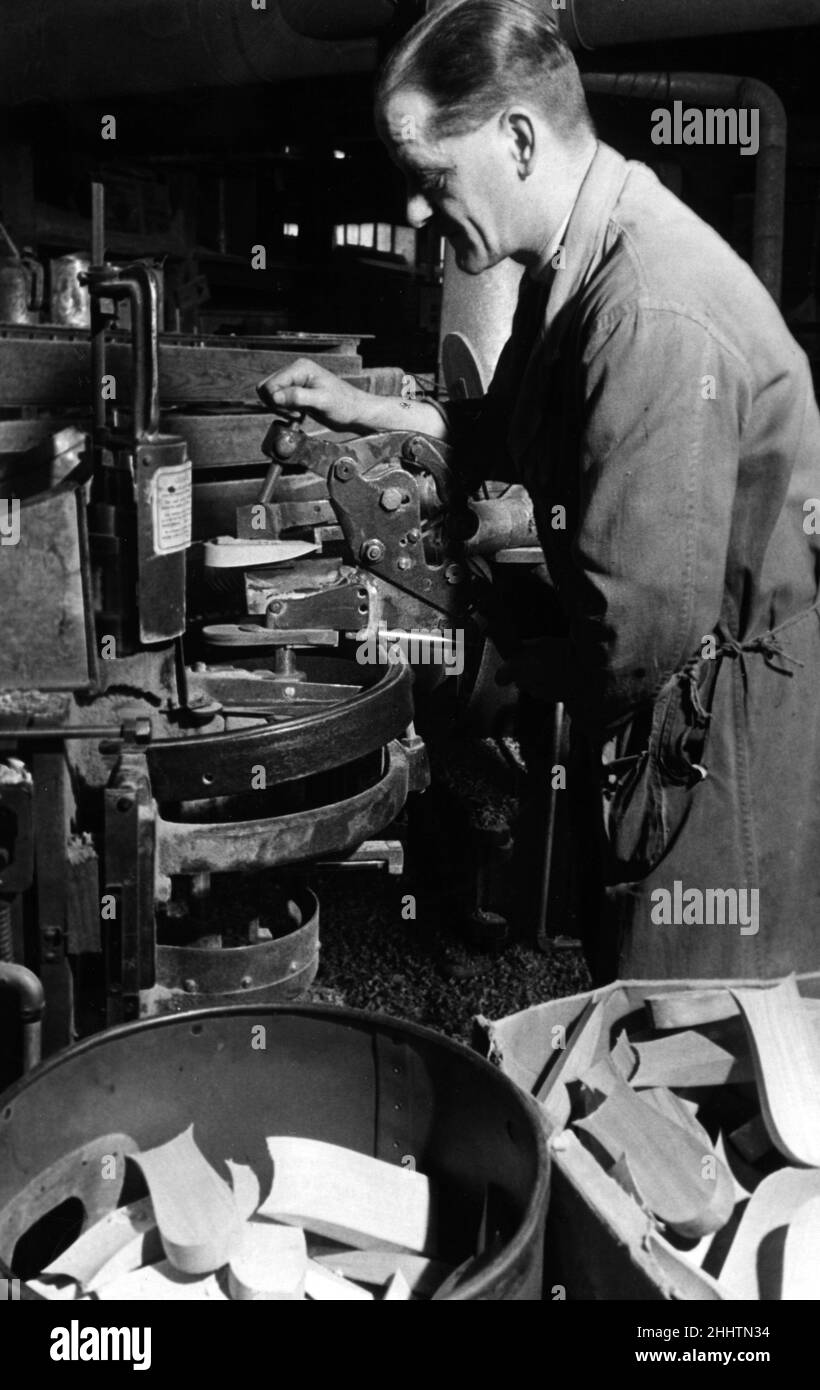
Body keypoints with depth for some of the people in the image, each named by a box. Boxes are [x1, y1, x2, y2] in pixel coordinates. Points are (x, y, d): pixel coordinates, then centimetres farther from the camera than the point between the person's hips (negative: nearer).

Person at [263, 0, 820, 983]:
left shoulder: (656, 318, -30)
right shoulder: (577, 263, 2)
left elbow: (648, 625, -29)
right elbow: (532, 431, 21)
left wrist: (517, 681, -10)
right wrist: (375, 412, 10)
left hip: (729, 723, -9)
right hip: (660, 703, 9)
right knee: (630, 1004, 22)